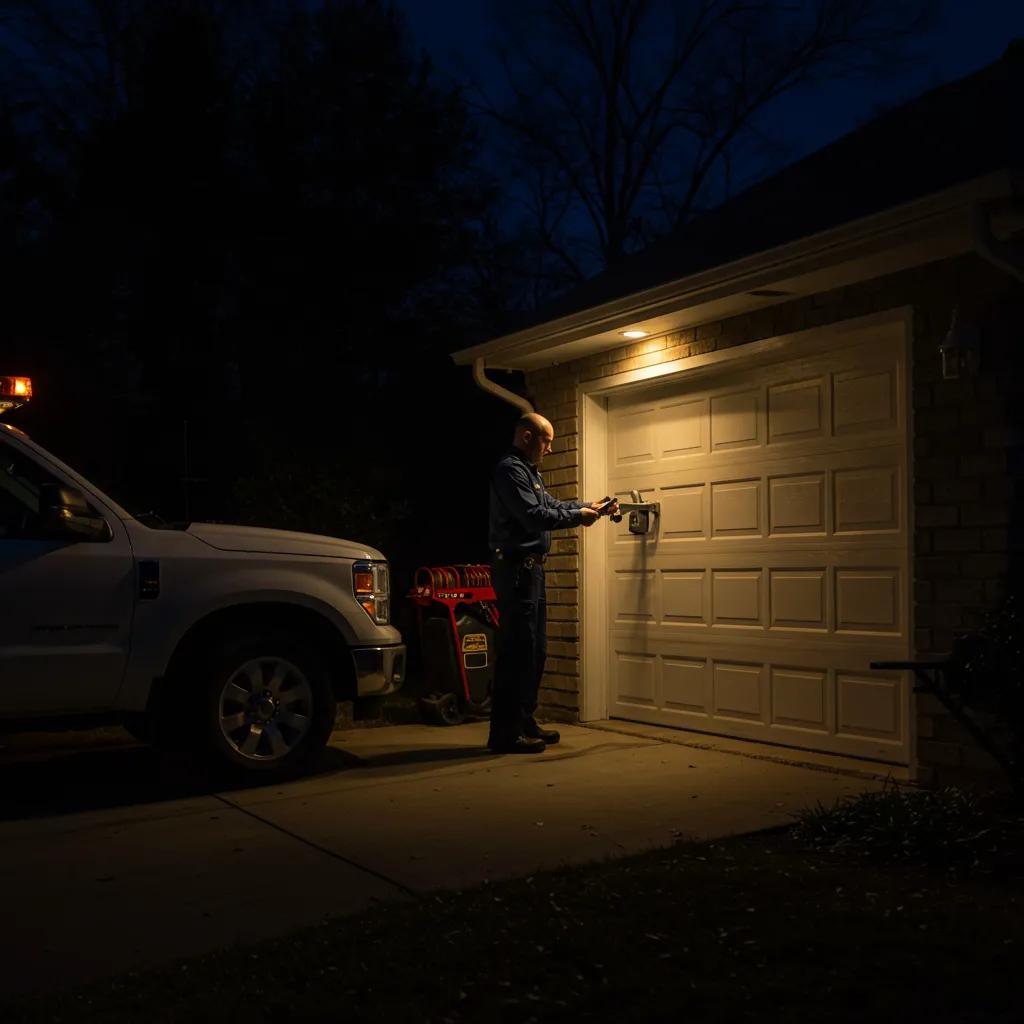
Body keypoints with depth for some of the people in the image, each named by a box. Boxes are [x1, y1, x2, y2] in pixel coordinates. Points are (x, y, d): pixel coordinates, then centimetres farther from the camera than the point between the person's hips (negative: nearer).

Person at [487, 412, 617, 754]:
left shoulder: (528, 471, 21)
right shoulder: (510, 470, -13)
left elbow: (551, 505, 24)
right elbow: (534, 516, -21)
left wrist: (588, 506, 14)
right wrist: (578, 517, -12)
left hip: (530, 569, 11)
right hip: (515, 568, -11)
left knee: (534, 650, 14)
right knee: (517, 651, -10)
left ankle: (525, 723, 22)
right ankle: (505, 733, -7)